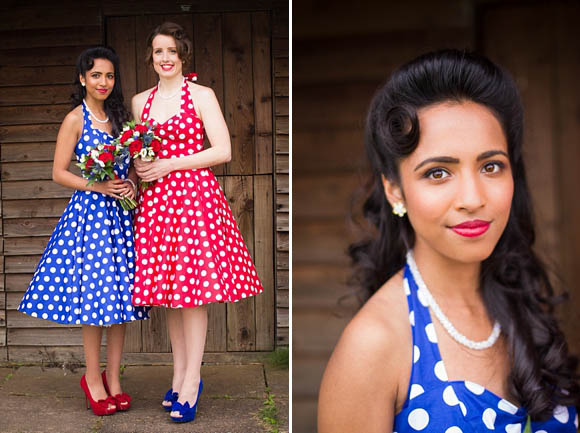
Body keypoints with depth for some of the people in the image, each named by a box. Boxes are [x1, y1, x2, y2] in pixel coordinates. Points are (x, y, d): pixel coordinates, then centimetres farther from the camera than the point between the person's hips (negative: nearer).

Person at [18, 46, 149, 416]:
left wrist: (131, 183, -1)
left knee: (121, 295, 5)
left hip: (120, 213, 6)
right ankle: (93, 378, 13)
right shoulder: (75, 119, -3)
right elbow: (59, 173, -5)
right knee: (95, 294, -4)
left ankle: (113, 379, 15)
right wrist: (97, 186, -17)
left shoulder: (118, 116, 14)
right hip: (89, 213, -6)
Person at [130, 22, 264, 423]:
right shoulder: (141, 101, 15)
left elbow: (223, 151, -7)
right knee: (169, 287, 7)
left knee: (192, 286, -5)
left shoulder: (202, 96, 1)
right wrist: (138, 165, 1)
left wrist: (169, 164, -11)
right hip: (157, 200, 5)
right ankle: (180, 375, 18)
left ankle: (192, 382, 3)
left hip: (195, 194, -5)